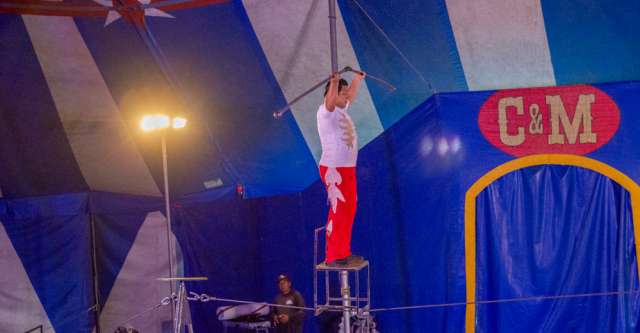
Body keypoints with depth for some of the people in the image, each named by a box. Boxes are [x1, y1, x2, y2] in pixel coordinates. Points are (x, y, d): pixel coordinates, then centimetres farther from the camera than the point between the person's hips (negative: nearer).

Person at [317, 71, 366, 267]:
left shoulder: (341, 110, 13)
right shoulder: (326, 111, -13)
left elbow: (352, 95, 33)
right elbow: (330, 99, -36)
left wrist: (358, 78, 38)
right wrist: (334, 82, -50)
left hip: (348, 169, 10)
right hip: (334, 170, -10)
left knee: (348, 212, 13)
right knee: (337, 213, -8)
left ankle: (344, 252, 22)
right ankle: (332, 257, -4)